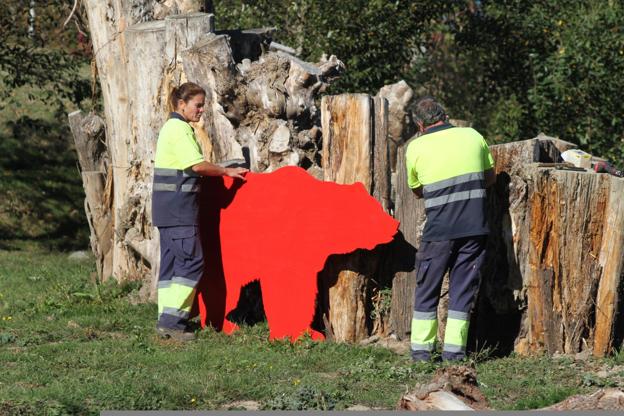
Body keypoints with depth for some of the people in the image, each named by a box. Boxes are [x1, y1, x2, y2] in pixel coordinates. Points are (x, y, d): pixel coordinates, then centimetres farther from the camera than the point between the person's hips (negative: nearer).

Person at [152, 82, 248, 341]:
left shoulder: (171, 127, 18)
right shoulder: (180, 129, -13)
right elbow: (197, 166, -19)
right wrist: (226, 172, -8)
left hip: (166, 206, 10)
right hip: (179, 207, -10)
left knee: (171, 261, 10)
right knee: (191, 261, -10)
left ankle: (166, 320, 11)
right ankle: (172, 319, -13)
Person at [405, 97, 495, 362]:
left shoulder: (416, 148, 0)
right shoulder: (473, 137, 4)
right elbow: (491, 178, 15)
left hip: (439, 228, -2)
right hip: (475, 227, 2)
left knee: (427, 288, 11)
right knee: (463, 288, 8)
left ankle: (421, 348, 11)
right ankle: (454, 350, 5)